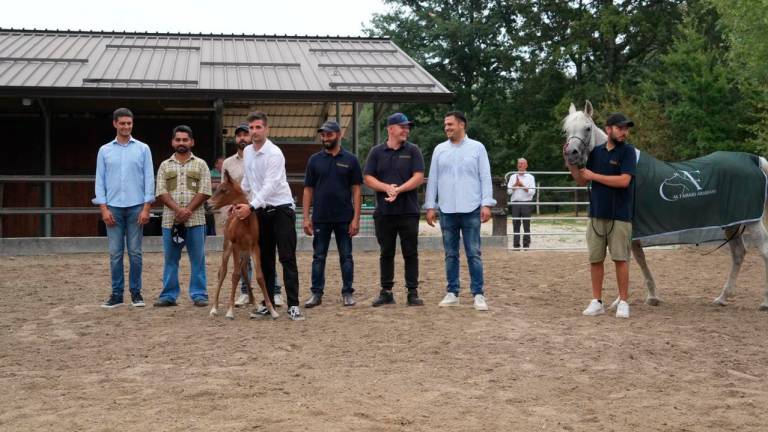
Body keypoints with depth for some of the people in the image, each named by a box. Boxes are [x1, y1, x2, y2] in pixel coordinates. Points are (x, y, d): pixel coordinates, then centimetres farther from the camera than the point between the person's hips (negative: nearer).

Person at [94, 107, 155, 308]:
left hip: (136, 207, -1)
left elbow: (149, 178, 1)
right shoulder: (105, 150, 8)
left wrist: (146, 208, -6)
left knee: (135, 252, 2)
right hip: (113, 207, 1)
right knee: (115, 253, 3)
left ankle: (136, 292, 10)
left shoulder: (142, 149, 5)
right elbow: (100, 180, 6)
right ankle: (117, 293, 9)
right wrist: (104, 208, -3)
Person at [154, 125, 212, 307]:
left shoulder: (200, 165, 7)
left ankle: (199, 295, 7)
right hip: (170, 220, 2)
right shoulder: (165, 166, 11)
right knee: (170, 259, 6)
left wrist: (188, 210, -13)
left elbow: (204, 192, -2)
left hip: (195, 220, -1)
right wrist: (177, 209, -14)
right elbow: (161, 192, 2)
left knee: (197, 259, 1)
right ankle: (169, 295, 12)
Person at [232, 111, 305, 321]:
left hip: (281, 209, -7)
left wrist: (251, 207, -28)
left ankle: (293, 305, -6)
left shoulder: (274, 153, -16)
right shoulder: (247, 152, 7)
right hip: (261, 210, 7)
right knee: (265, 259, 10)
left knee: (287, 258, -7)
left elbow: (270, 185, -24)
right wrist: (238, 201, 13)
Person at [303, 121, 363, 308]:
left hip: (344, 218, -1)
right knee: (318, 257, 5)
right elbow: (308, 190, 6)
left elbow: (356, 190, 0)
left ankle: (348, 293, 13)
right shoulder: (315, 160, 5)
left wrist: (356, 218, -7)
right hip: (320, 218, 1)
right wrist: (306, 218, -2)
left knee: (346, 256, 5)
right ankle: (316, 293, 12)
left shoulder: (350, 160, 1)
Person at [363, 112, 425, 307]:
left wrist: (398, 190, -16)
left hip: (408, 211, -1)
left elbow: (419, 177, -5)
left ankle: (413, 293, 7)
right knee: (386, 253, 8)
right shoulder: (377, 152, 7)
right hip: (384, 212, 1)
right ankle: (386, 292, 16)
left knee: (410, 253, 2)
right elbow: (367, 178, 2)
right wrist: (386, 187, -14)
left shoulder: (413, 151, 4)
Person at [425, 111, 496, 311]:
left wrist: (486, 204, -8)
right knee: (451, 254, 8)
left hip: (471, 210, -3)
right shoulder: (439, 150, 10)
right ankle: (452, 293, 15)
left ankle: (478, 294, 2)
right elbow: (433, 179, 11)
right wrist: (430, 206, 5)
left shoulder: (477, 148, 3)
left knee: (474, 254, -2)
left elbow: (485, 178, 0)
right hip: (446, 210, 3)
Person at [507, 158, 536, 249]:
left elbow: (532, 192, -3)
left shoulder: (530, 177, 7)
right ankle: (516, 244, 4)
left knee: (526, 225, 0)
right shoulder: (513, 177, 13)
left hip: (526, 203, -2)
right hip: (515, 203, 2)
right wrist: (516, 184, -8)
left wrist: (522, 185, -8)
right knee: (516, 225, 1)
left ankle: (526, 244, 5)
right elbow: (509, 191, 5)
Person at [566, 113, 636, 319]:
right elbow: (581, 181, 12)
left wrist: (594, 175, -13)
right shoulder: (596, 152, 8)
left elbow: (624, 180, -18)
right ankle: (596, 301, 14)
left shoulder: (627, 151, -5)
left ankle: (623, 302, 8)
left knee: (620, 259, 0)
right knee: (595, 259, 6)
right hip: (596, 214, 4)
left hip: (619, 215, -4)